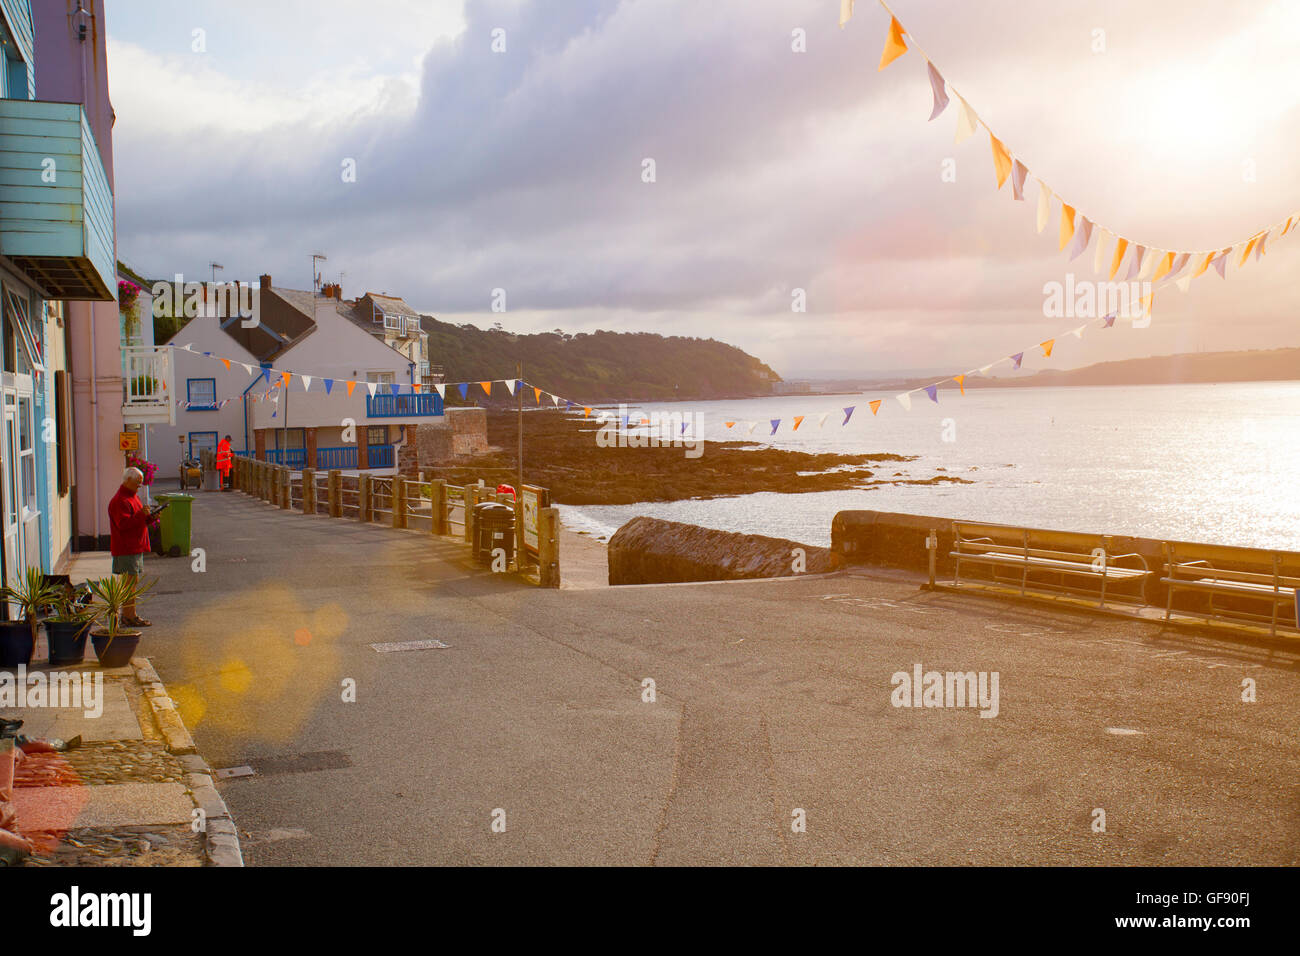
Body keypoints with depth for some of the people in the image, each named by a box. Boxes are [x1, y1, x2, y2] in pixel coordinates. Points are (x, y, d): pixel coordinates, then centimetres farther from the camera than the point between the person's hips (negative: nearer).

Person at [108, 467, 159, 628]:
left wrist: (151, 517, 7)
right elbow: (123, 524, -24)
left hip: (135, 547, 10)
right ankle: (130, 616, -8)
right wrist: (141, 515, -29)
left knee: (131, 581, 12)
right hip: (126, 548, -10)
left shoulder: (132, 497, 19)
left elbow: (139, 521, 25)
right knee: (131, 580, -10)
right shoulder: (120, 501, -15)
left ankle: (127, 614, 18)